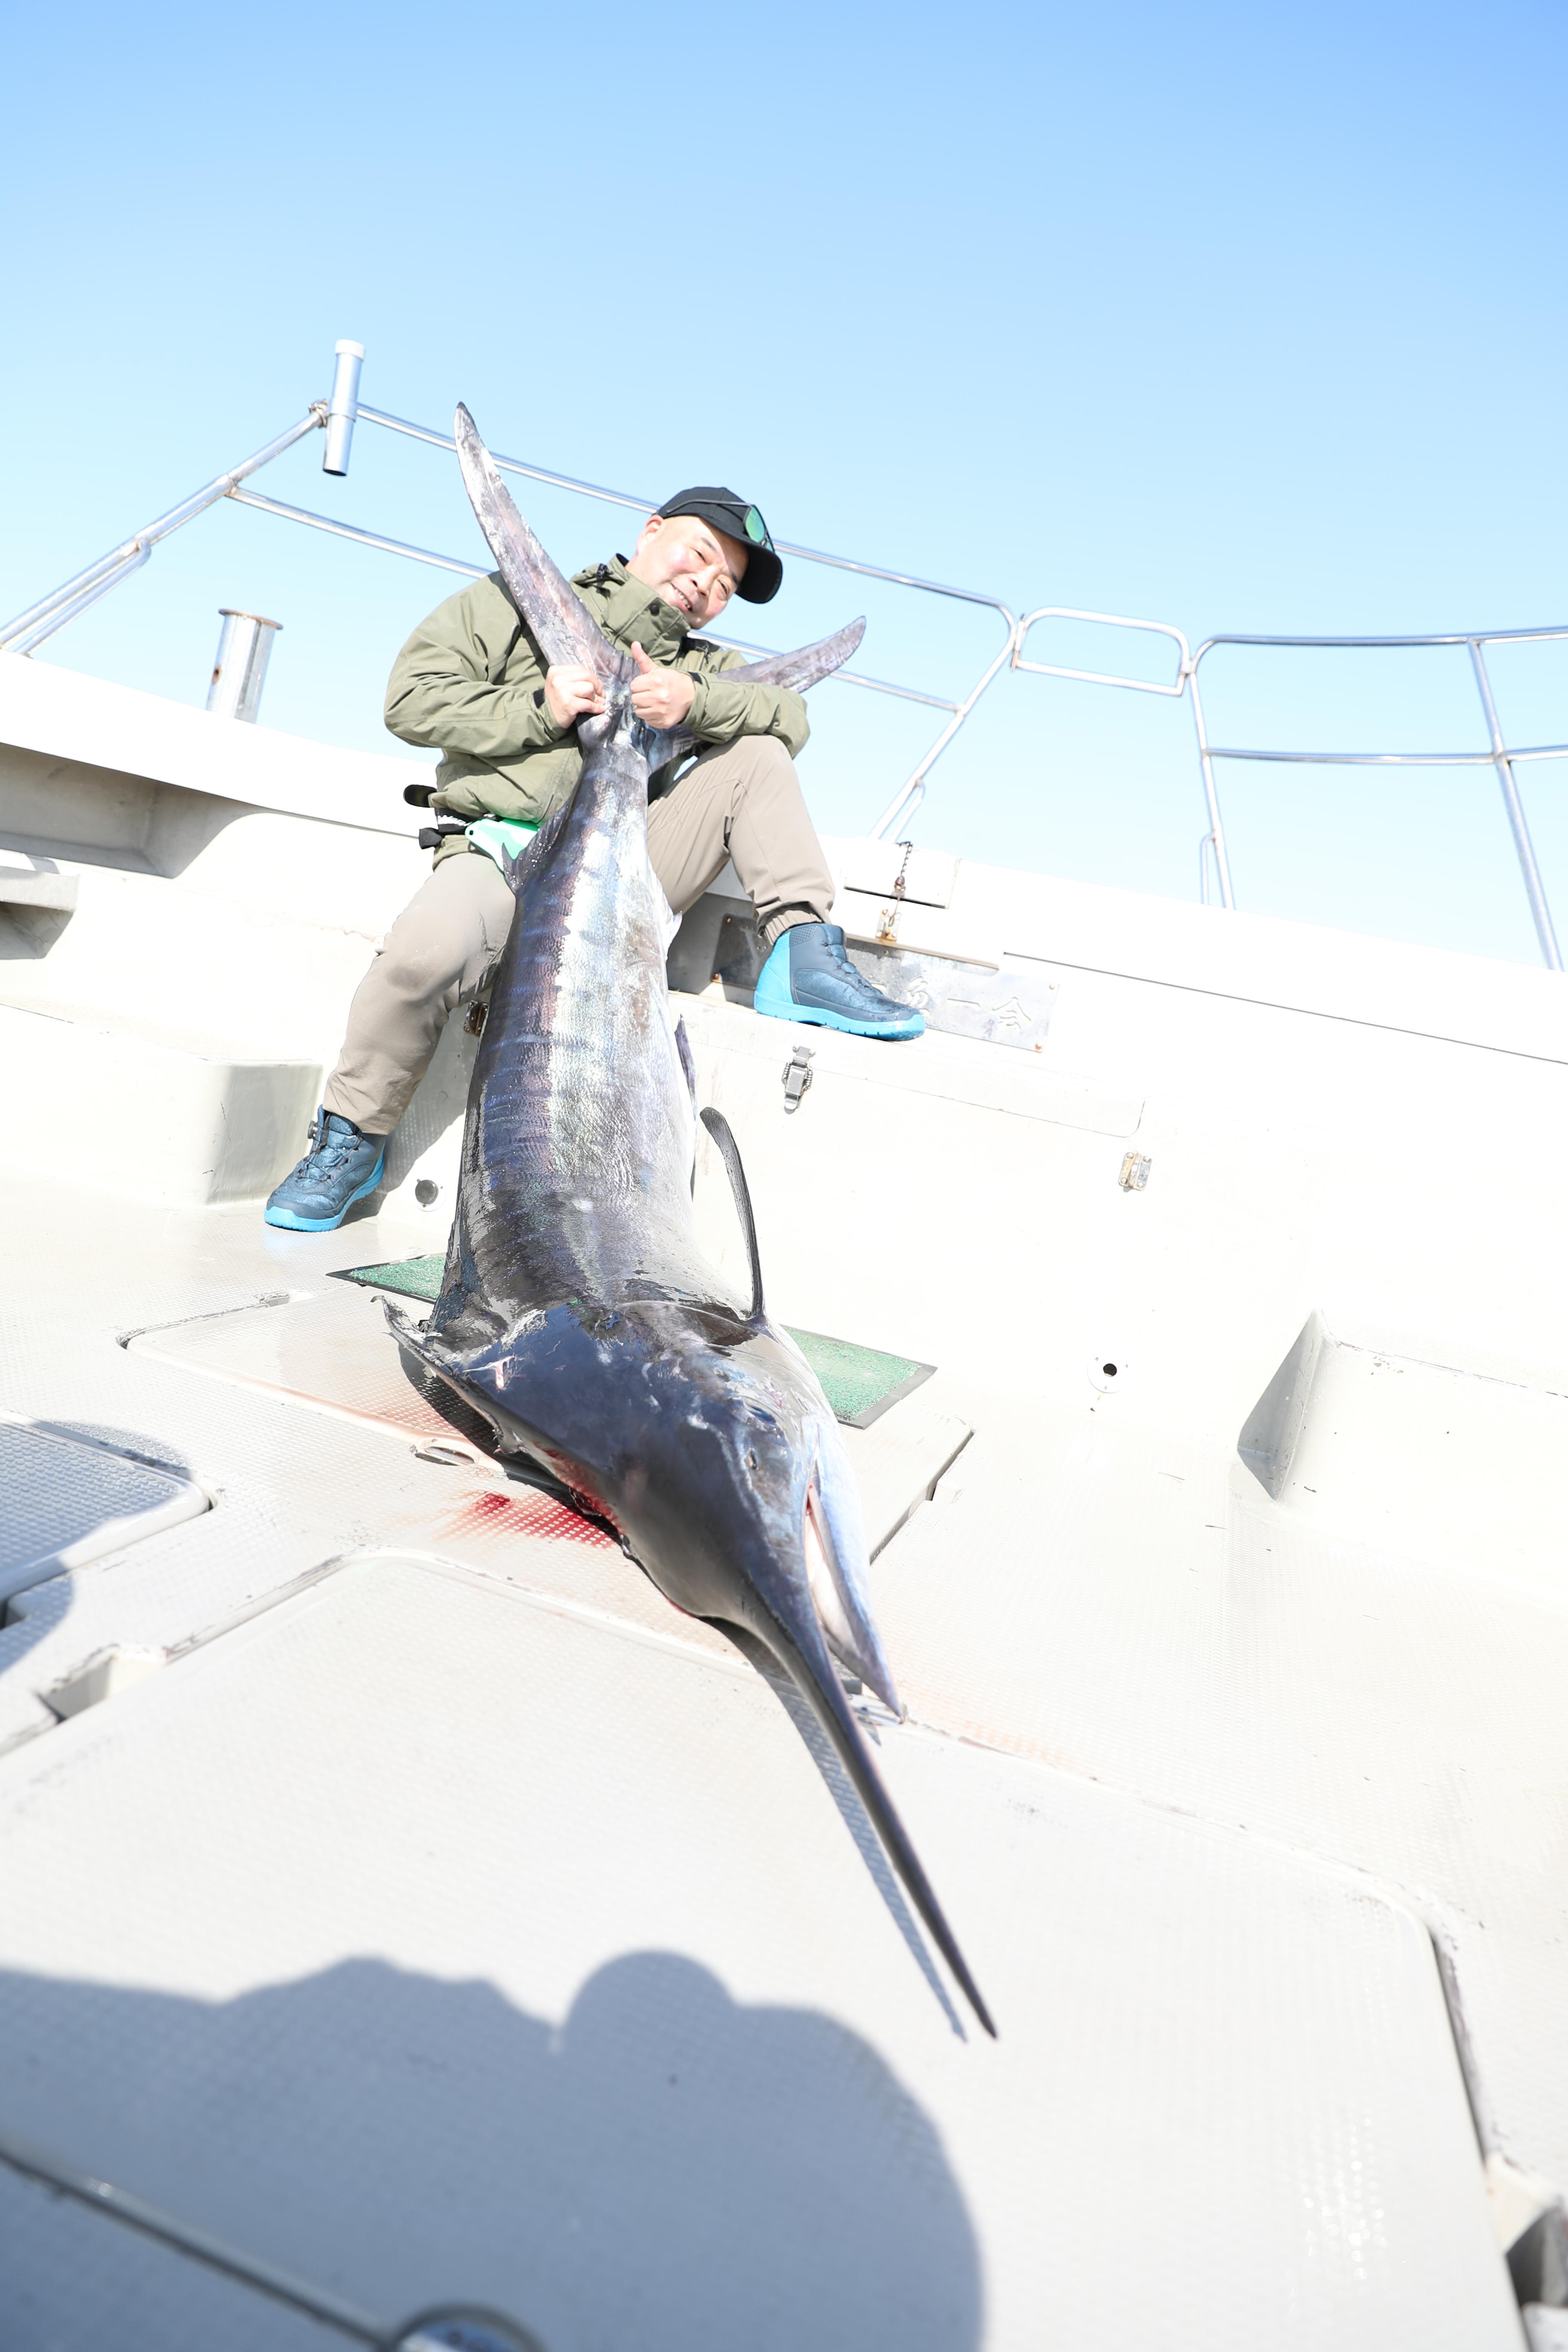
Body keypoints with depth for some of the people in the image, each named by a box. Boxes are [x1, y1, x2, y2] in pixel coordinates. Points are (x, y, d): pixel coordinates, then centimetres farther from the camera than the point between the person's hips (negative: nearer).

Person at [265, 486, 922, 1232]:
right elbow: (413, 696, 3)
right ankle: (351, 1138, -11)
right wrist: (536, 709, -11)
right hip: (505, 854, -3)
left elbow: (789, 717, 4)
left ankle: (805, 958, -11)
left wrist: (696, 702, -15)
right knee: (427, 949, -36)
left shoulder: (703, 664, 24)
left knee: (755, 752, -4)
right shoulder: (521, 602, 13)